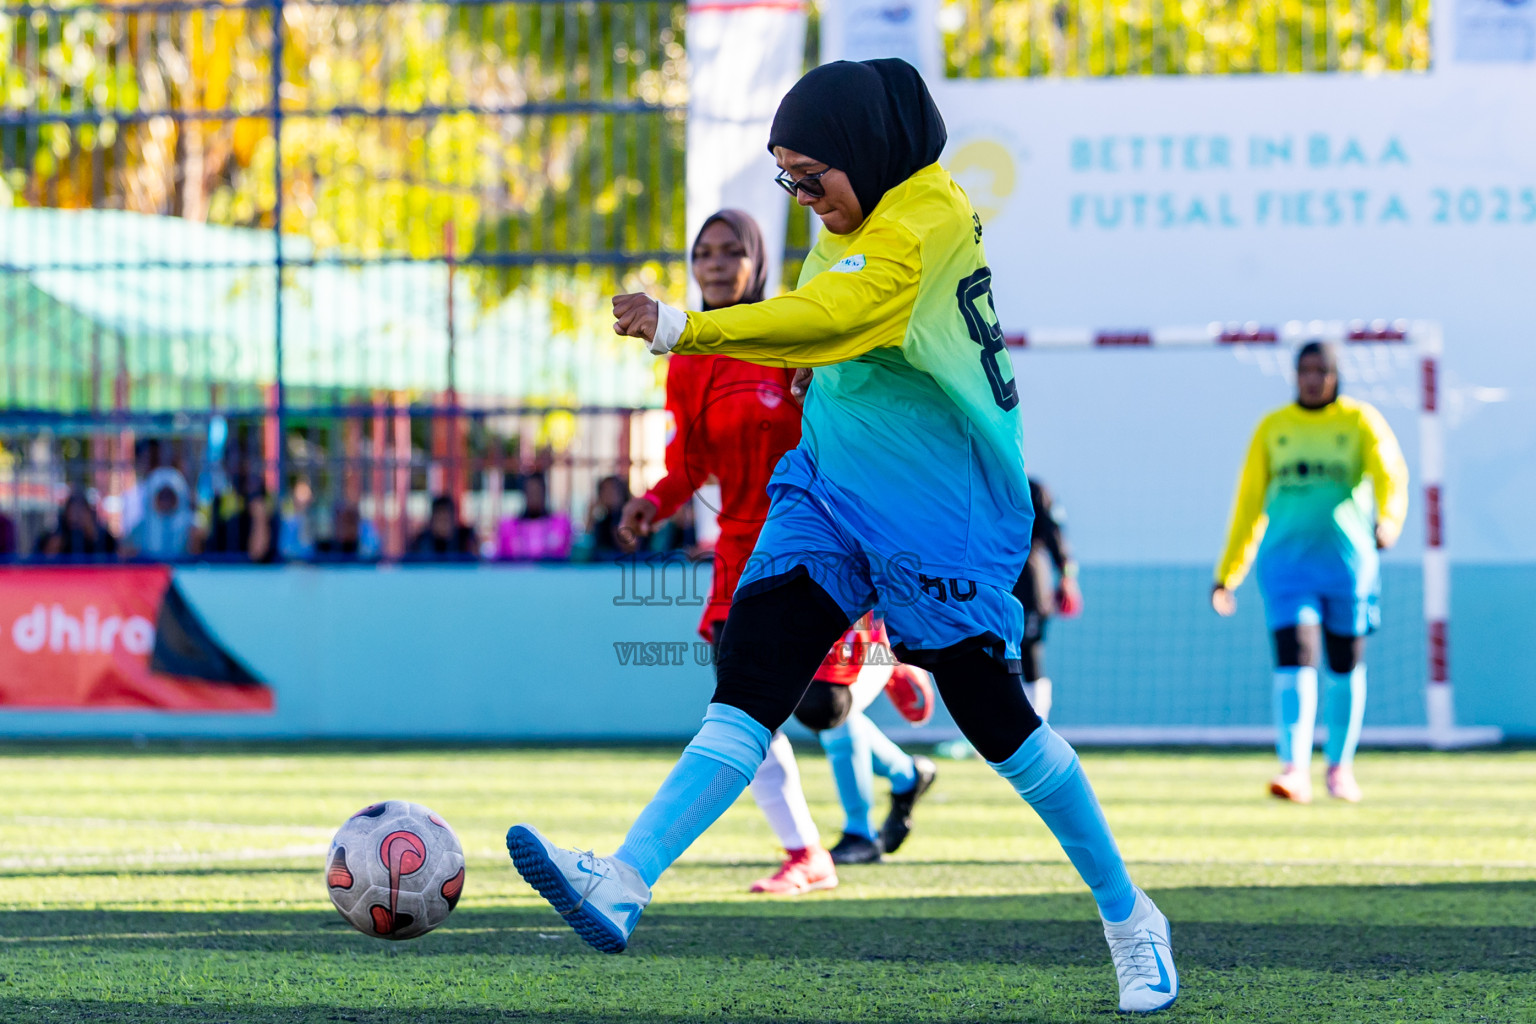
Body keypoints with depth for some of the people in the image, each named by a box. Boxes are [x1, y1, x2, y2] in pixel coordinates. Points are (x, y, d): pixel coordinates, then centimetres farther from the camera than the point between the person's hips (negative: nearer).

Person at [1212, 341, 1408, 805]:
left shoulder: (1360, 421, 4)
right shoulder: (1273, 428, 10)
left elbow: (1390, 473, -13)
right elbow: (1249, 503, 14)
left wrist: (1388, 518, -35)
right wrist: (1226, 573, 11)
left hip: (1347, 562, 0)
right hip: (1286, 561, 0)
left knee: (1345, 667, 7)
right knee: (1294, 661, -14)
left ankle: (1340, 765, 24)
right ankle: (1295, 769, -22)